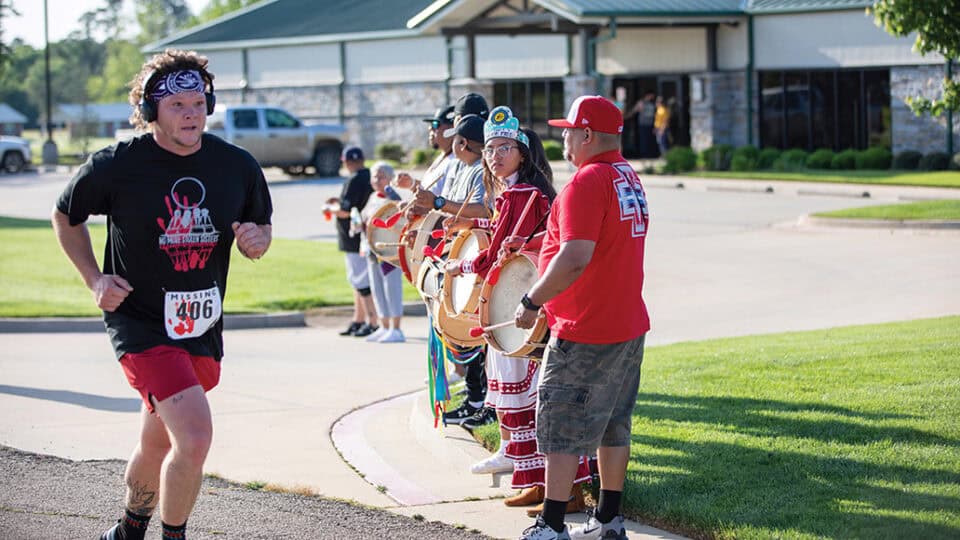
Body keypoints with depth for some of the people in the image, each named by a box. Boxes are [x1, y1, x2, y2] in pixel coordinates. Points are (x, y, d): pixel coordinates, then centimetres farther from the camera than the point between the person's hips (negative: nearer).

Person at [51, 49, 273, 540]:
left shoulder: (237, 166, -2)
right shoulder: (115, 166, -11)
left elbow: (260, 229, 14)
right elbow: (66, 217, 7)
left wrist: (256, 240, -10)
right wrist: (94, 279, -3)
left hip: (202, 329, 5)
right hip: (140, 325, -5)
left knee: (158, 447, 19)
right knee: (195, 436, -22)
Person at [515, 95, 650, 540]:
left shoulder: (588, 181, -19)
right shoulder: (629, 178, 12)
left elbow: (575, 258, -26)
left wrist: (532, 302, -17)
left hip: (584, 335, -9)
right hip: (628, 324, 9)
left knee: (560, 430, -2)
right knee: (613, 426, 15)